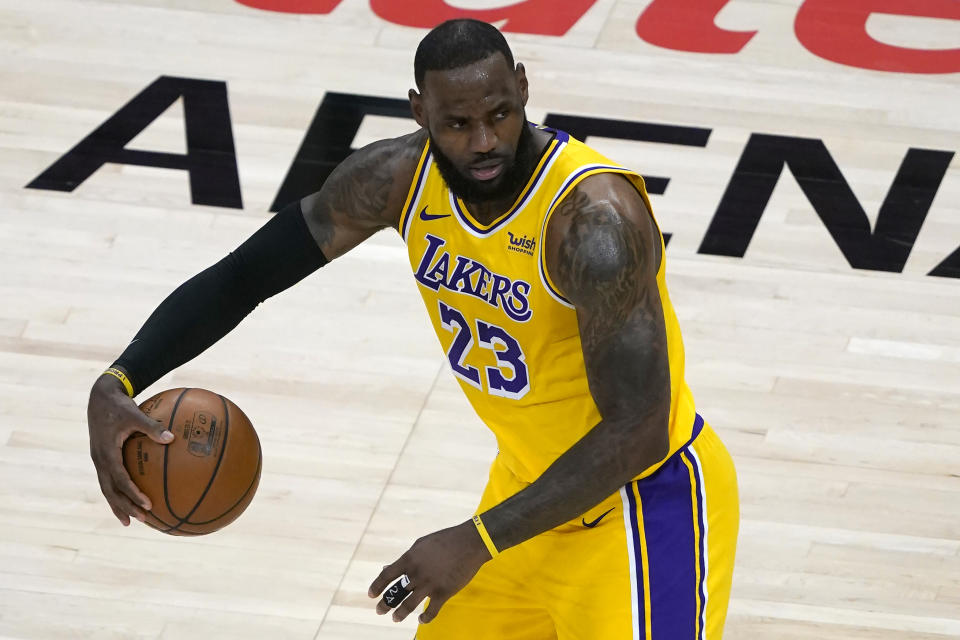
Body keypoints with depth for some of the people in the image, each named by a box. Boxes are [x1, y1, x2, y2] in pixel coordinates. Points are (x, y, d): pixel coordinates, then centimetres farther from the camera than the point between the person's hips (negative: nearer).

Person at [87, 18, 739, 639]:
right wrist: (117, 386, -18)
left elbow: (635, 433, -32)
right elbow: (240, 277, -3)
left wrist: (478, 542, -34)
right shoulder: (399, 178, -12)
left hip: (649, 497, -7)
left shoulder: (594, 220, -32)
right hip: (535, 481, 7)